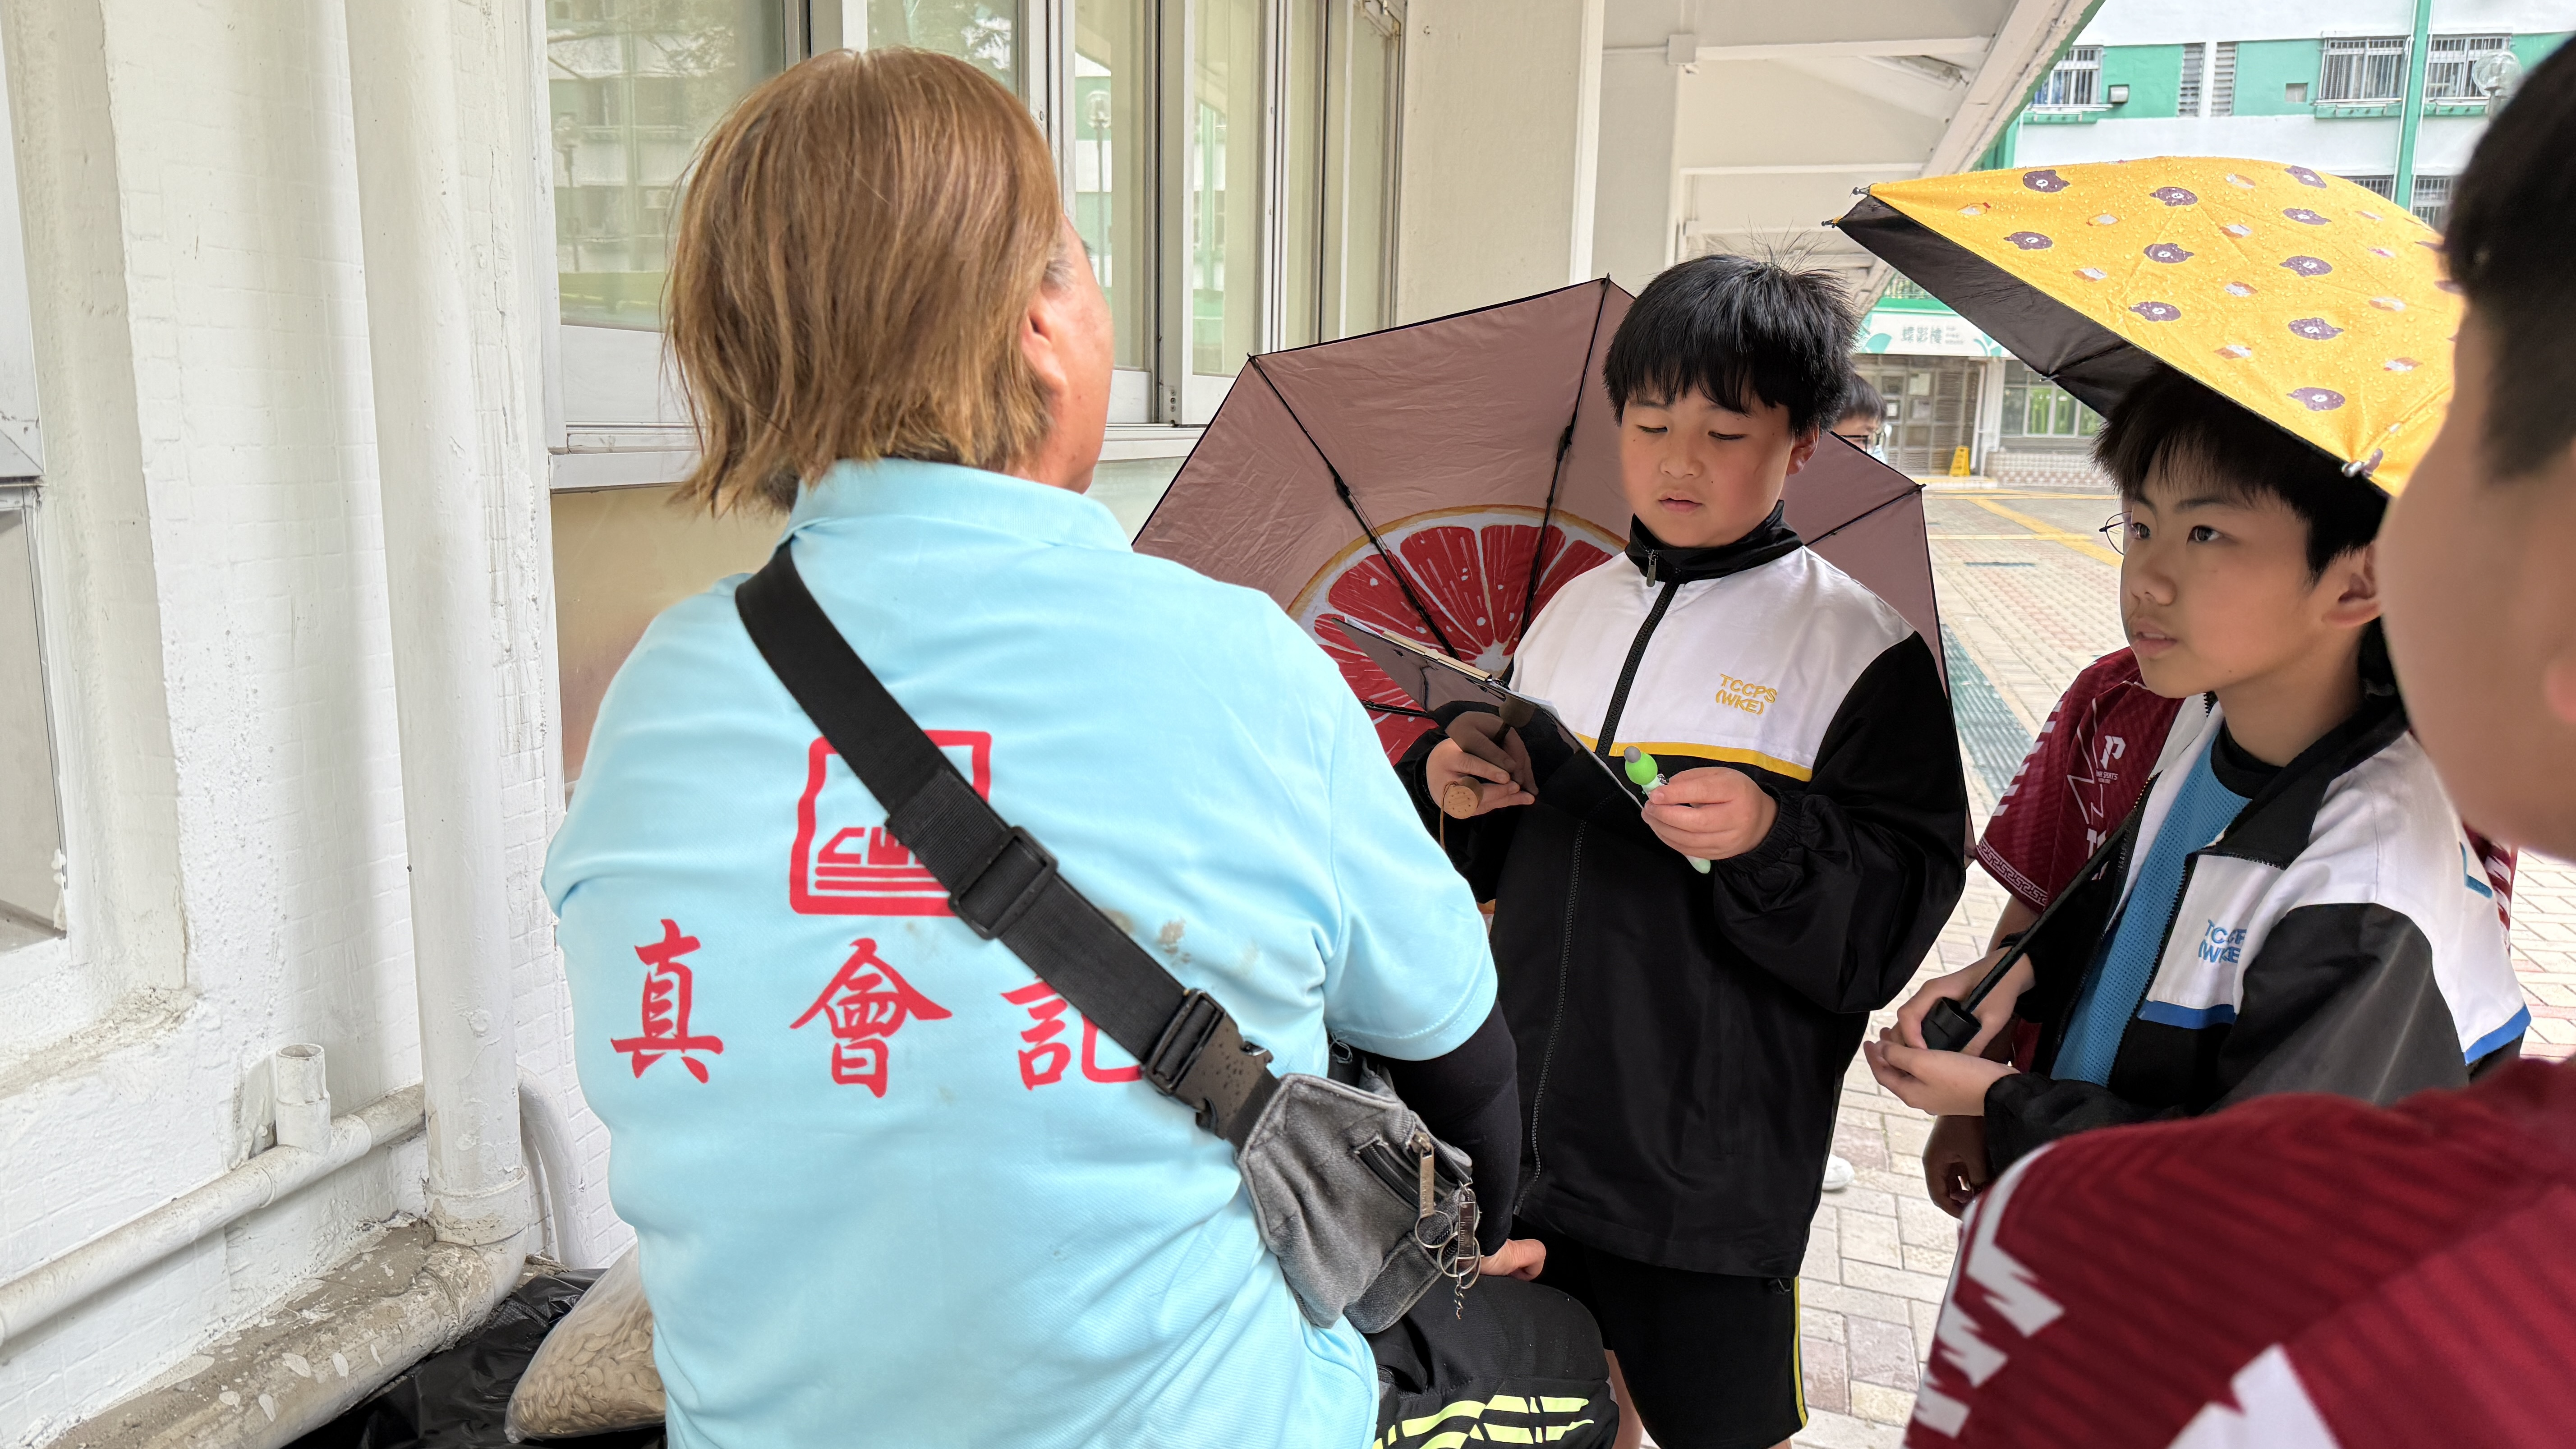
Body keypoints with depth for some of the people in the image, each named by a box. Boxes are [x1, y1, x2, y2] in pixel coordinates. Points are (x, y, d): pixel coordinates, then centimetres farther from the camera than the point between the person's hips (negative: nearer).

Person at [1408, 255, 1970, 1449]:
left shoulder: (1856, 645, -8)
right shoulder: (1572, 614, 7)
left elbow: (1900, 911, -12)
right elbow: (1490, 860, 12)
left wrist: (1774, 837, -28)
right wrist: (1449, 788, -8)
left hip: (1715, 1163, -4)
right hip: (1533, 1120, 5)